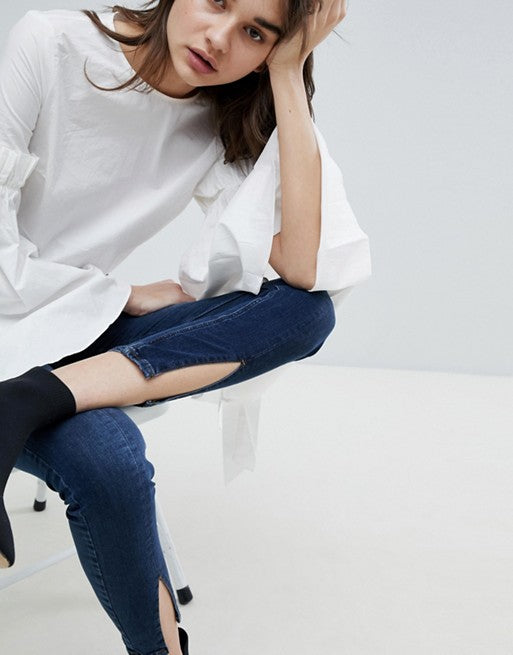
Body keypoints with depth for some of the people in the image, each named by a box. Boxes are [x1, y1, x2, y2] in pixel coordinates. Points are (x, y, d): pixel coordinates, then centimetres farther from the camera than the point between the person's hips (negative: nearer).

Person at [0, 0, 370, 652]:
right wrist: (126, 297, -9)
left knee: (307, 310, -17)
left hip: (78, 331, 5)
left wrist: (289, 72, -19)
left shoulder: (227, 126, -3)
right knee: (109, 461, -35)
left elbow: (303, 268, -21)